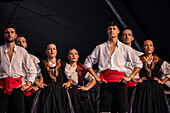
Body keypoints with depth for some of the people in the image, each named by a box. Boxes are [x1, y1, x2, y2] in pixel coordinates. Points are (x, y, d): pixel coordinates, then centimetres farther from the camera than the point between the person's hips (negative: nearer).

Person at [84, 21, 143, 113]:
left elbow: (138, 64, 16)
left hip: (119, 82, 0)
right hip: (106, 83, 0)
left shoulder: (125, 48, 12)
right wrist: (96, 77, 5)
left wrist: (130, 77, 5)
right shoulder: (100, 48, 13)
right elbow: (87, 63, 16)